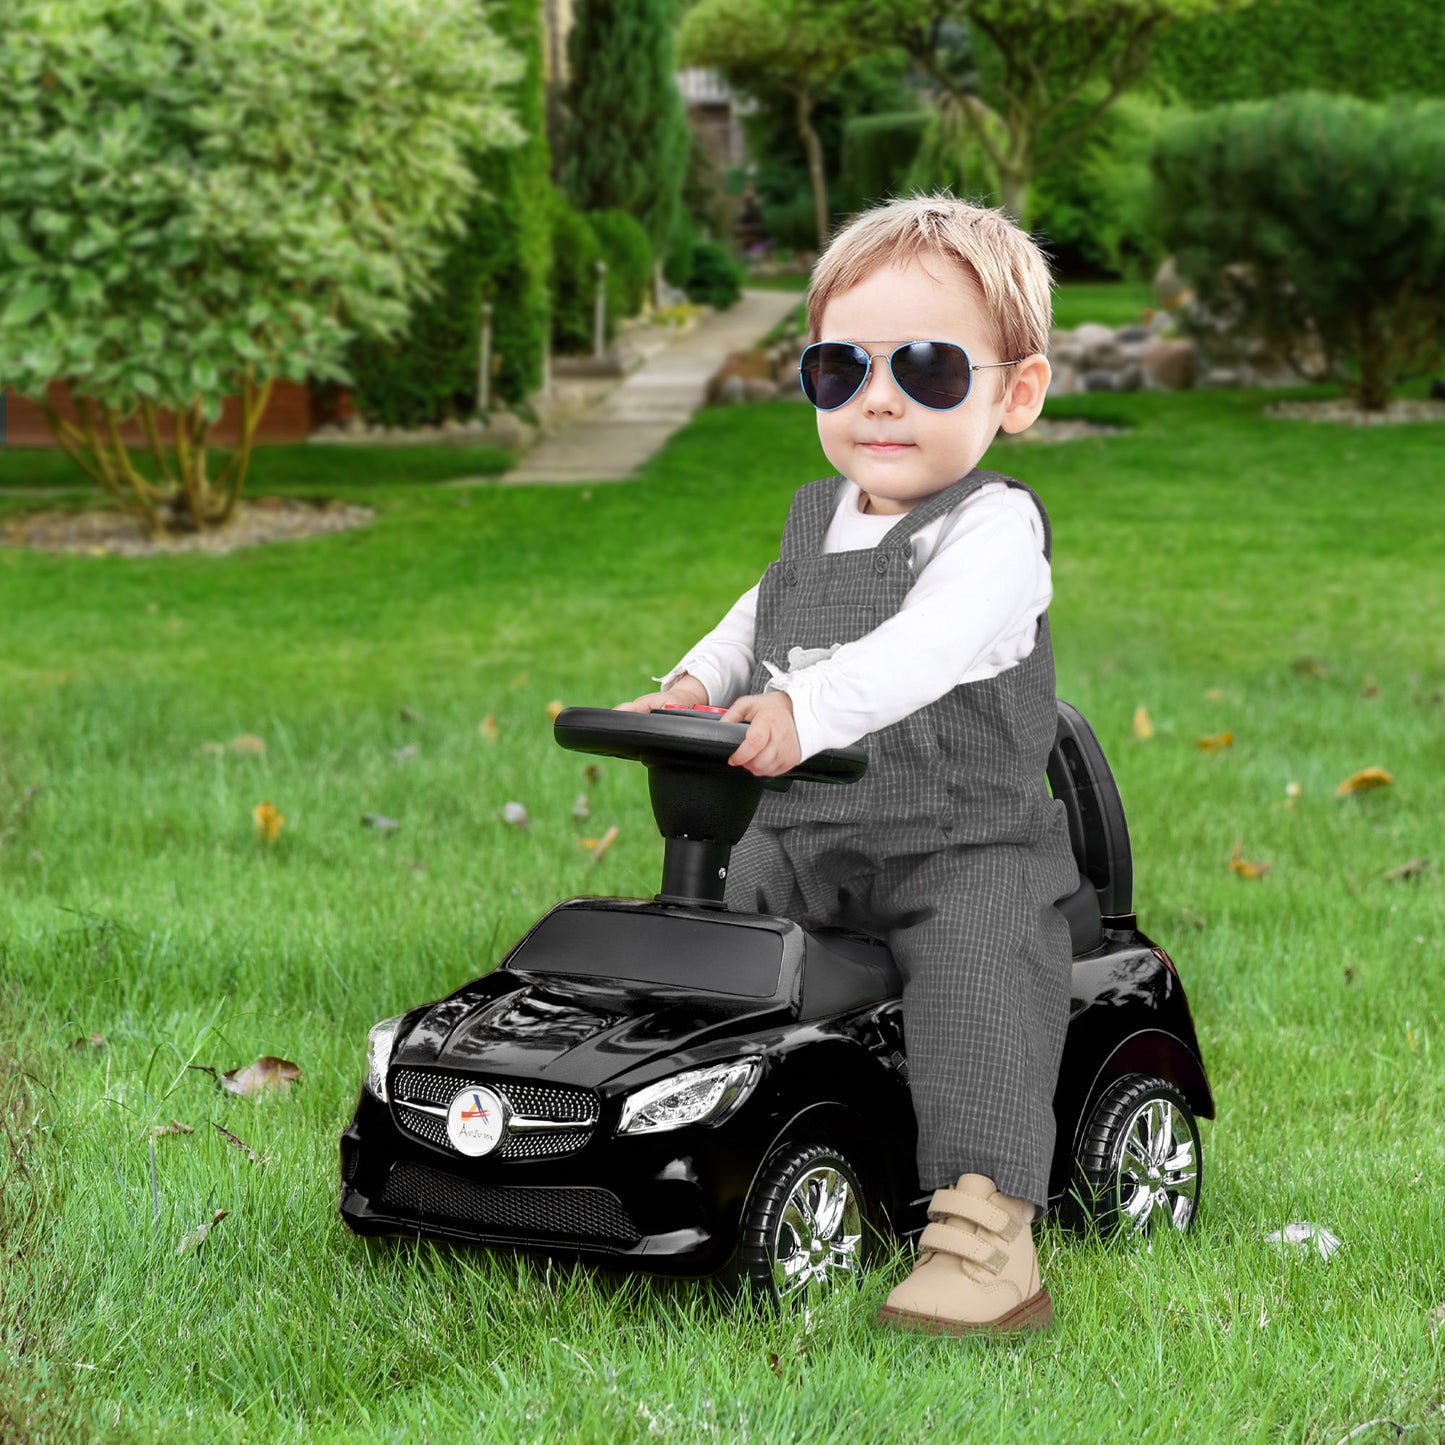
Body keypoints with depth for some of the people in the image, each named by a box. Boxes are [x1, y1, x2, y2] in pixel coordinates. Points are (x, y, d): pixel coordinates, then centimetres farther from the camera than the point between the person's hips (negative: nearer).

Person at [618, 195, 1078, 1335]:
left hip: (964, 846, -7)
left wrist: (807, 707, -47)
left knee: (978, 983, -28)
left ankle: (985, 1227, -34)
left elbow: (922, 650, -31)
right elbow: (765, 615, 31)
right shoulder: (817, 519, 12)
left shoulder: (995, 529, -13)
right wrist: (695, 683, 11)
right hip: (803, 840, 7)